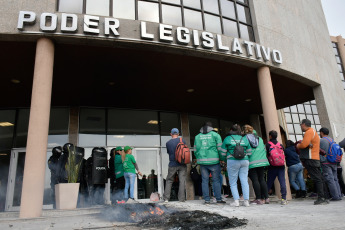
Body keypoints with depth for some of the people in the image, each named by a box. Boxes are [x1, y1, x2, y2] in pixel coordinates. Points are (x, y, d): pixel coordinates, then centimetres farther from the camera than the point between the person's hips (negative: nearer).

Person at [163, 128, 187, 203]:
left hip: (172, 165, 0)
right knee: (182, 181, 3)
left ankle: (166, 198, 9)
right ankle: (181, 198, 2)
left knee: (169, 180, 11)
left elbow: (168, 152, 10)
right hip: (182, 165, 0)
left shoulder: (168, 143, -1)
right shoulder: (182, 141, -2)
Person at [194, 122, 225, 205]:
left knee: (205, 181, 5)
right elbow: (220, 148, -2)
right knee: (216, 180, 3)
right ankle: (218, 199, 6)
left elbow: (195, 150, 13)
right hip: (213, 161, -3)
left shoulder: (197, 136, 13)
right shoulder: (215, 135, 3)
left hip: (202, 161, 3)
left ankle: (207, 200, 7)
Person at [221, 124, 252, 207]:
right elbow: (249, 152, 12)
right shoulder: (245, 139, 13)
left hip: (233, 162, -3)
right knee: (244, 181, 5)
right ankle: (246, 200, 3)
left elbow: (223, 152, 5)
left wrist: (223, 160, 21)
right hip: (244, 161, 3)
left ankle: (236, 201, -5)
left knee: (233, 182, 3)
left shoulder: (227, 139, 3)